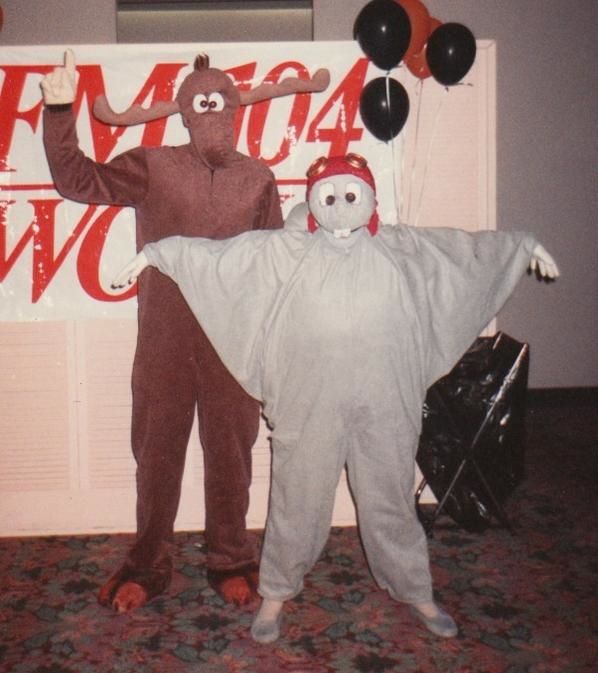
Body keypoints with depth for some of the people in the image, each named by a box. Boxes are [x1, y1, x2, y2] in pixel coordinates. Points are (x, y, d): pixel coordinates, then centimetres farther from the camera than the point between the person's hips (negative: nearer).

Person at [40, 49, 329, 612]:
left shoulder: (258, 178, 8)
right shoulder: (152, 167, 4)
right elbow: (77, 180, -5)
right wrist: (60, 111, -17)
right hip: (164, 337, -1)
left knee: (230, 449, 9)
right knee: (156, 448, 7)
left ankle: (230, 562, 25)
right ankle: (148, 565, 24)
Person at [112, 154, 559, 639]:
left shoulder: (401, 248, 7)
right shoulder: (283, 252, 1)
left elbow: (470, 249, 18)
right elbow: (216, 256, 1)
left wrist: (524, 245, 25)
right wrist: (155, 254, -1)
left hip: (385, 403, 2)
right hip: (309, 404, -1)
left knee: (391, 497, 14)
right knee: (298, 498, 8)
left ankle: (414, 589, 33)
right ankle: (276, 592, 28)